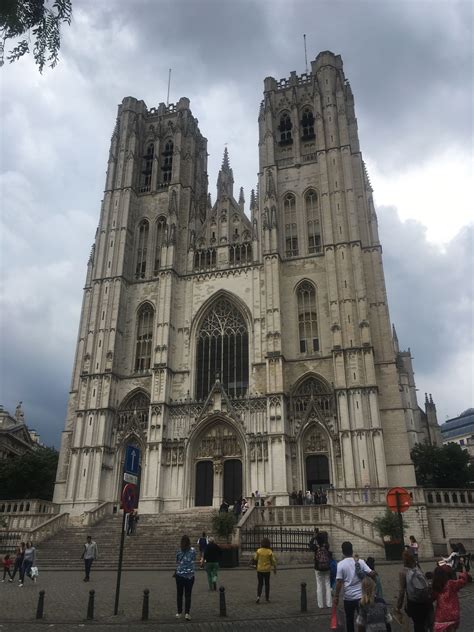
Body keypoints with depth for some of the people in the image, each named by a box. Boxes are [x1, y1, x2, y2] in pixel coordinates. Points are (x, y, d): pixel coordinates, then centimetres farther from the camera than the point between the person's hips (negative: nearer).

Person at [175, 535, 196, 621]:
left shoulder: (178, 551, -7)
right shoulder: (193, 550, -6)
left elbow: (177, 562, 2)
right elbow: (194, 560, 6)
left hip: (179, 575, 0)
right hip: (190, 575, 0)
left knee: (179, 594, 13)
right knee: (188, 595, 5)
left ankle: (179, 613, 18)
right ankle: (187, 613, -4)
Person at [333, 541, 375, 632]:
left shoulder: (341, 564, -10)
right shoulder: (360, 562, -6)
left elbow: (339, 582, -12)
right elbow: (371, 573, -12)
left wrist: (336, 596, -3)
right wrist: (374, 573, 11)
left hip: (348, 597, -1)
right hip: (360, 596, 1)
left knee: (349, 619, 14)